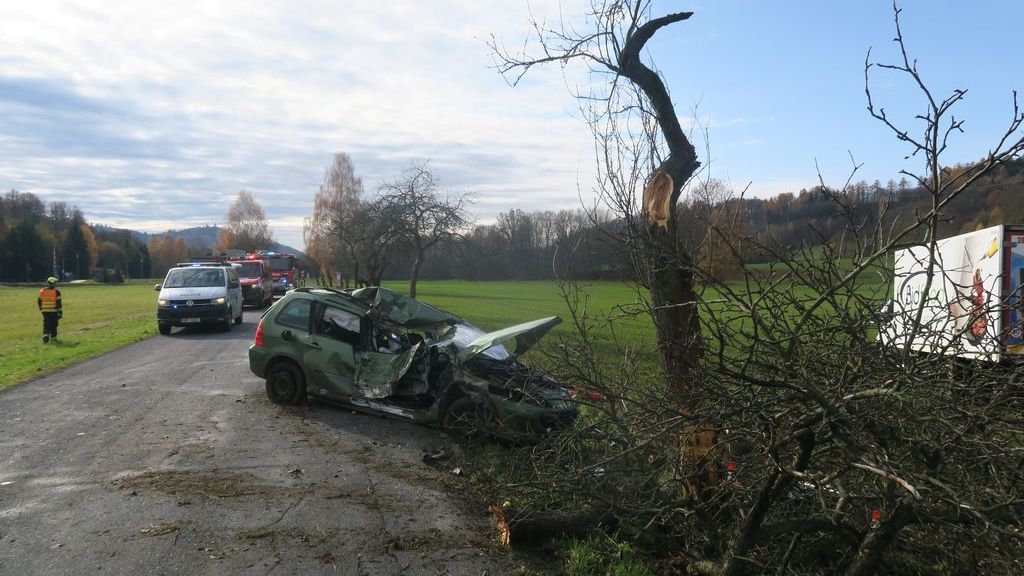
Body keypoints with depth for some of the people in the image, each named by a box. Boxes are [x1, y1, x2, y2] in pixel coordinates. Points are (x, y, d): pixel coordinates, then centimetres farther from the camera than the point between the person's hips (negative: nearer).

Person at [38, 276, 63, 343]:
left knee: (46, 324, 4)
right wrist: (60, 312, -5)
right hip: (54, 311, -3)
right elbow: (59, 303, -10)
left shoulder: (42, 291, 5)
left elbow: (39, 301, 12)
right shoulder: (56, 292, -8)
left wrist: (41, 309, 26)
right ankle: (53, 337, 15)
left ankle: (45, 335, -16)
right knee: (53, 324, 9)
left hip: (45, 311, 3)